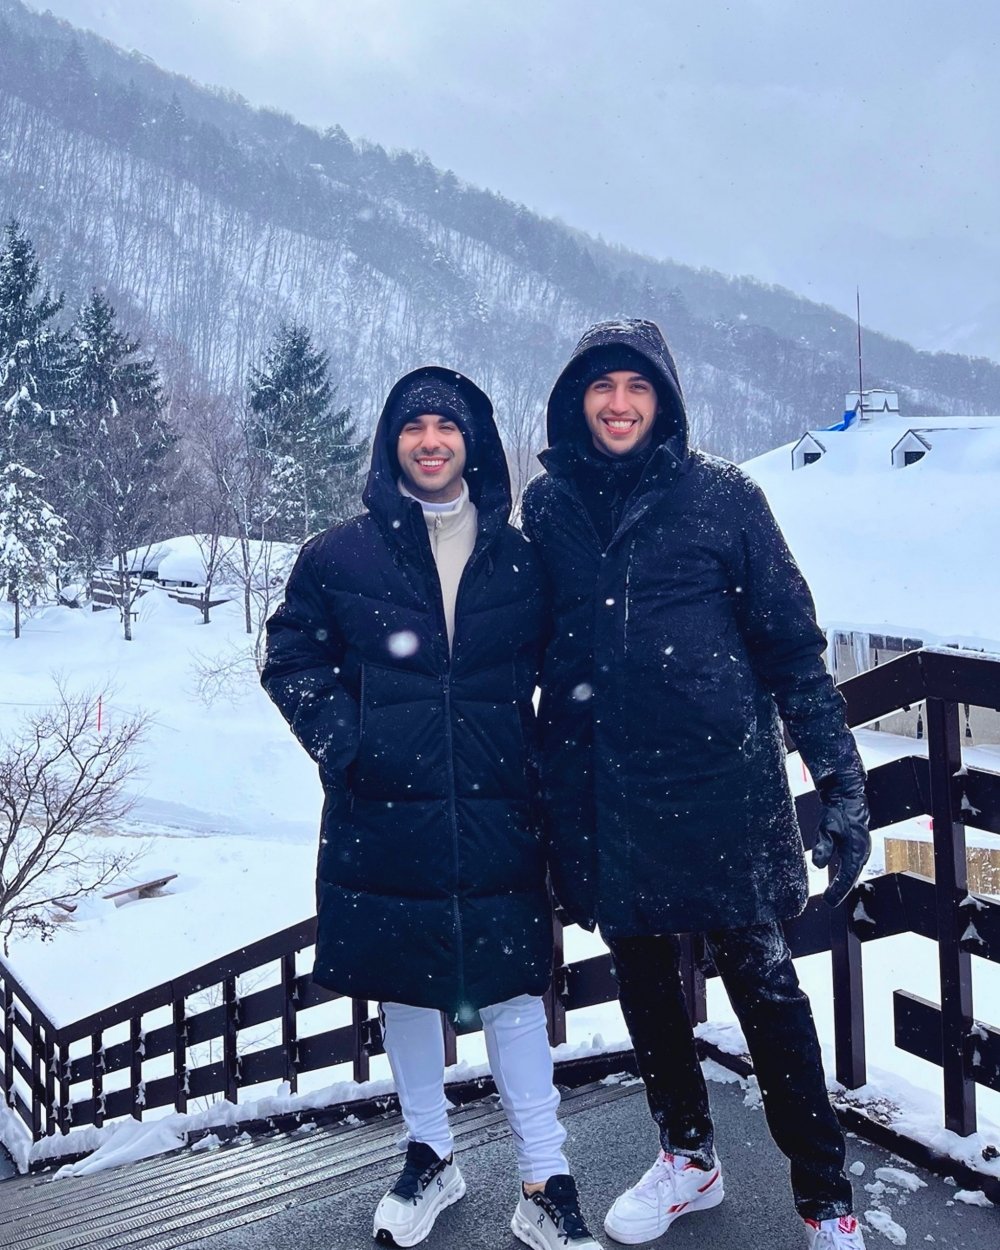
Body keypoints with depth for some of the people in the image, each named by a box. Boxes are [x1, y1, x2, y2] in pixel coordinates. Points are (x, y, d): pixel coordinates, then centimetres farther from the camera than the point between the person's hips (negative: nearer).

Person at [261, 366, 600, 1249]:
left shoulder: (519, 557, 6)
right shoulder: (341, 555, 2)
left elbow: (551, 666, 15)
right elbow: (292, 659, 6)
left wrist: (536, 756, 2)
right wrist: (345, 741, -8)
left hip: (495, 812, 0)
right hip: (384, 815, 1)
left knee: (510, 986, 3)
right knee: (404, 986, 13)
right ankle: (430, 1158, 34)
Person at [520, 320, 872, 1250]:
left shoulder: (720, 495, -4)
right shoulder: (546, 505, 3)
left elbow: (790, 642, -3)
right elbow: (531, 649, 10)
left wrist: (840, 779, -7)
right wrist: (545, 786, 10)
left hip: (720, 784, -3)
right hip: (600, 795, 3)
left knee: (763, 985, 7)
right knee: (642, 981, 17)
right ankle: (688, 1156, 41)